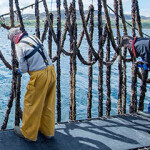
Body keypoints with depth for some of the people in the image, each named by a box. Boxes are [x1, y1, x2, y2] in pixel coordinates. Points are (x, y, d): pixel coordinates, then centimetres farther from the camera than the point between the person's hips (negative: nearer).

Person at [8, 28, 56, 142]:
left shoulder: (19, 46, -7)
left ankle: (28, 133, 23)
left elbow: (23, 68, -6)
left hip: (39, 76, -7)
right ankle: (47, 131, 30)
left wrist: (19, 70, 17)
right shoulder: (34, 38, 12)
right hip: (51, 71, 7)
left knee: (31, 104, 9)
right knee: (48, 104, 17)